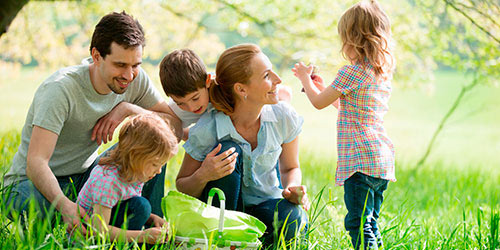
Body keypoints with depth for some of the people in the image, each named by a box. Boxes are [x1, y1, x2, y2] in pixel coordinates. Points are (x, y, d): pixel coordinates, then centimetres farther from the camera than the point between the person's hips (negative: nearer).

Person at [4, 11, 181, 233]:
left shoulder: (135, 79, -8)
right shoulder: (61, 89, -27)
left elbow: (176, 128, -6)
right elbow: (35, 162, -33)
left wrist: (129, 109, -22)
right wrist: (65, 205, -51)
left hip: (82, 176, 6)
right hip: (33, 182, -6)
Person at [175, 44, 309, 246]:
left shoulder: (284, 118, -13)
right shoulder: (206, 130, -21)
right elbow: (182, 188, -8)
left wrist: (291, 188, -18)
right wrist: (203, 176, -32)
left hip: (264, 203, 2)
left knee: (292, 219, -33)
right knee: (229, 151, -29)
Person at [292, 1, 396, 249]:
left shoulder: (352, 72, -11)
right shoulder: (384, 73, 16)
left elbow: (319, 102, -3)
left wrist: (305, 78, 14)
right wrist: (321, 85, 32)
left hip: (360, 159, -9)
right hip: (383, 159, 9)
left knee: (359, 222, -11)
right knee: (371, 223, 14)